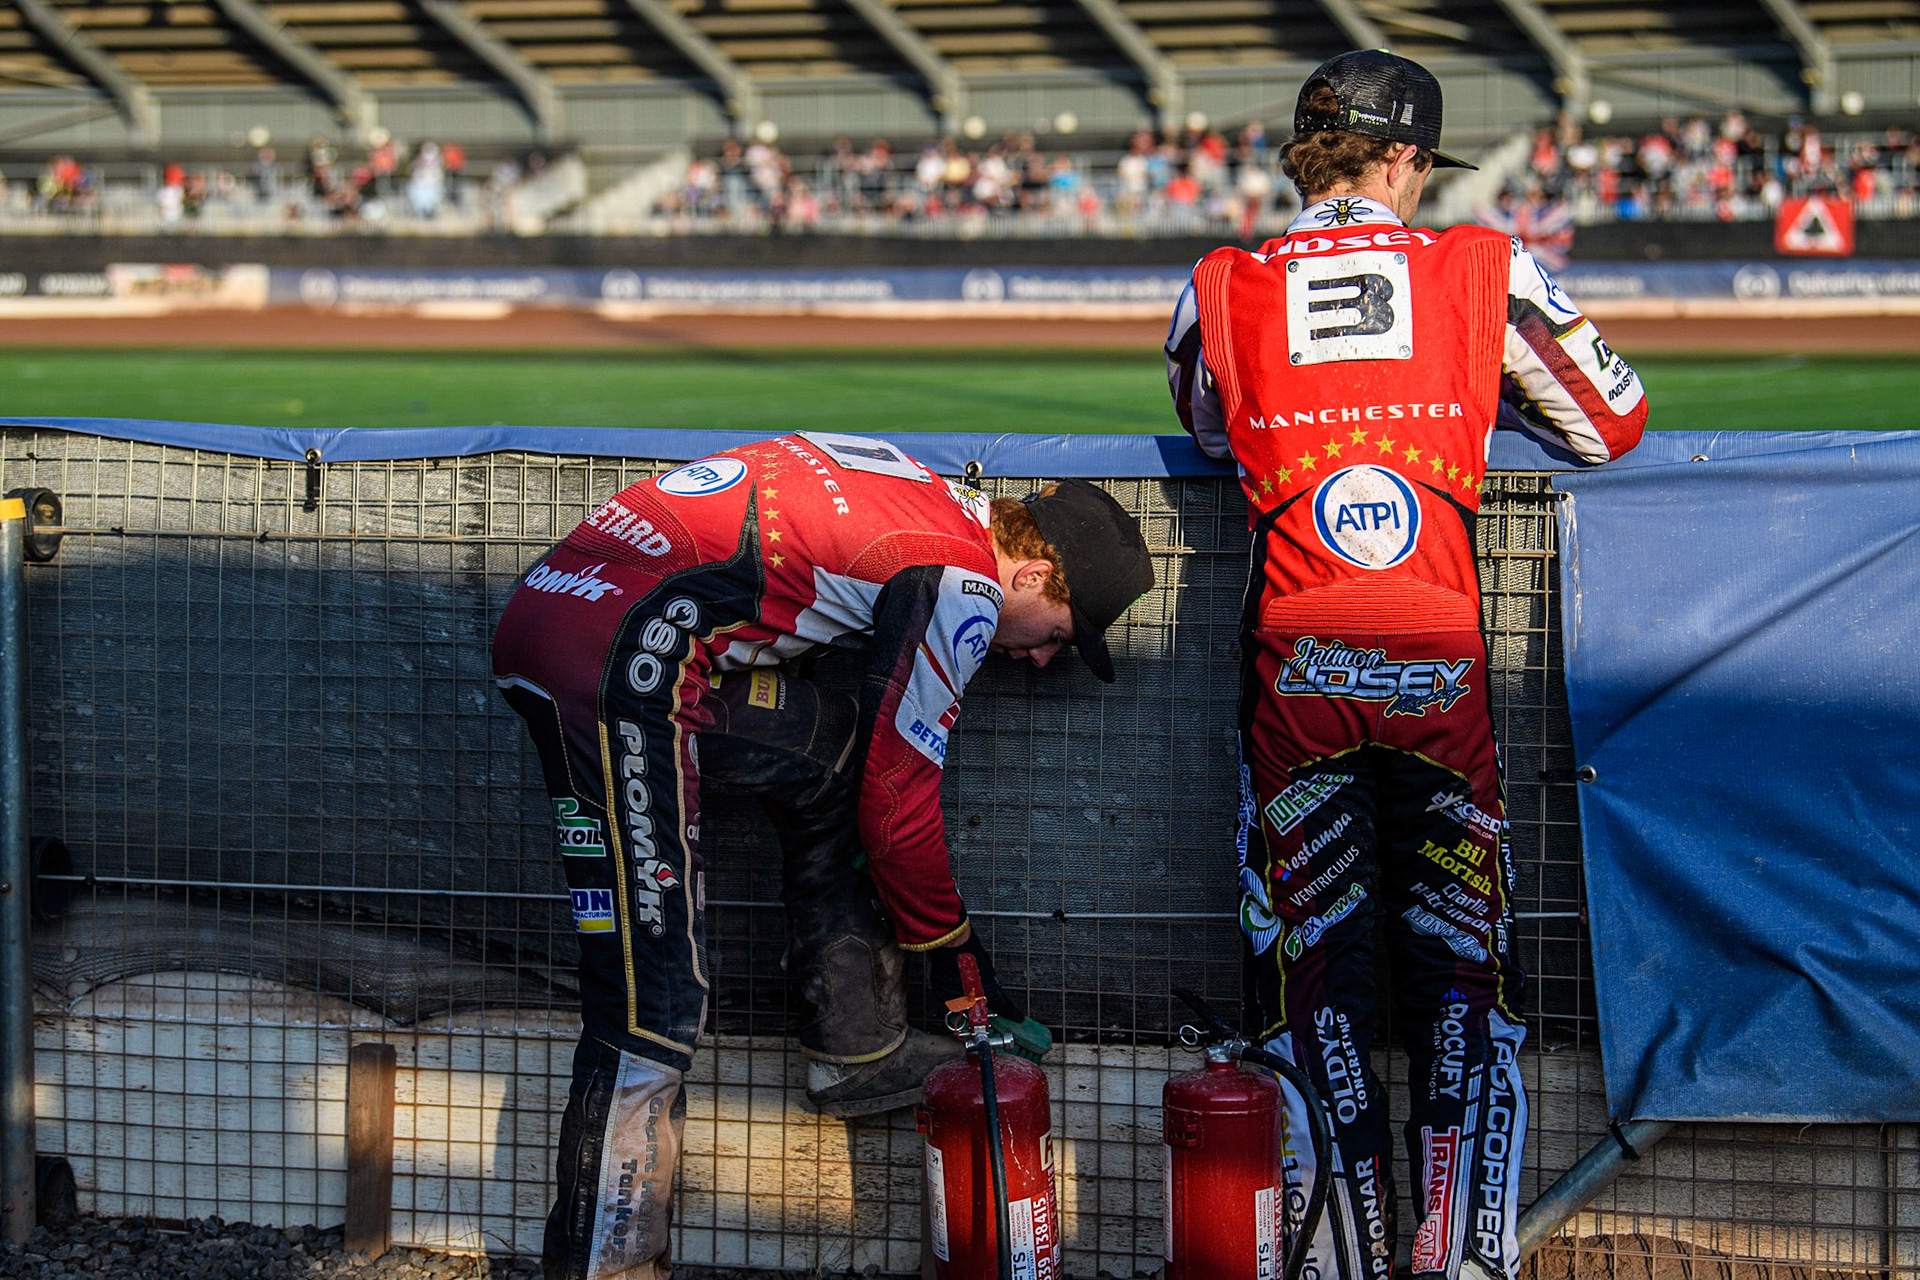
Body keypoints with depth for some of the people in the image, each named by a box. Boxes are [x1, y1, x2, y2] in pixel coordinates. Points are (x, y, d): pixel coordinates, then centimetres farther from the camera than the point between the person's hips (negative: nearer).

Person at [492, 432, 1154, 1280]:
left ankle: (856, 1051, 27)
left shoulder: (924, 500, 20)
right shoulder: (965, 587, -3)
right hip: (615, 658, -10)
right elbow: (895, 800, 1)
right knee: (655, 994, -8)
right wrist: (953, 951, 15)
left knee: (831, 755, 22)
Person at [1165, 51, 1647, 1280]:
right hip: (1442, 664, 0)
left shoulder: (1220, 291, 7)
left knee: (1314, 968, 7)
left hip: (1294, 664, 1)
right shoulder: (1487, 268, 5)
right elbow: (1616, 426, 14)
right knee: (1465, 970, 9)